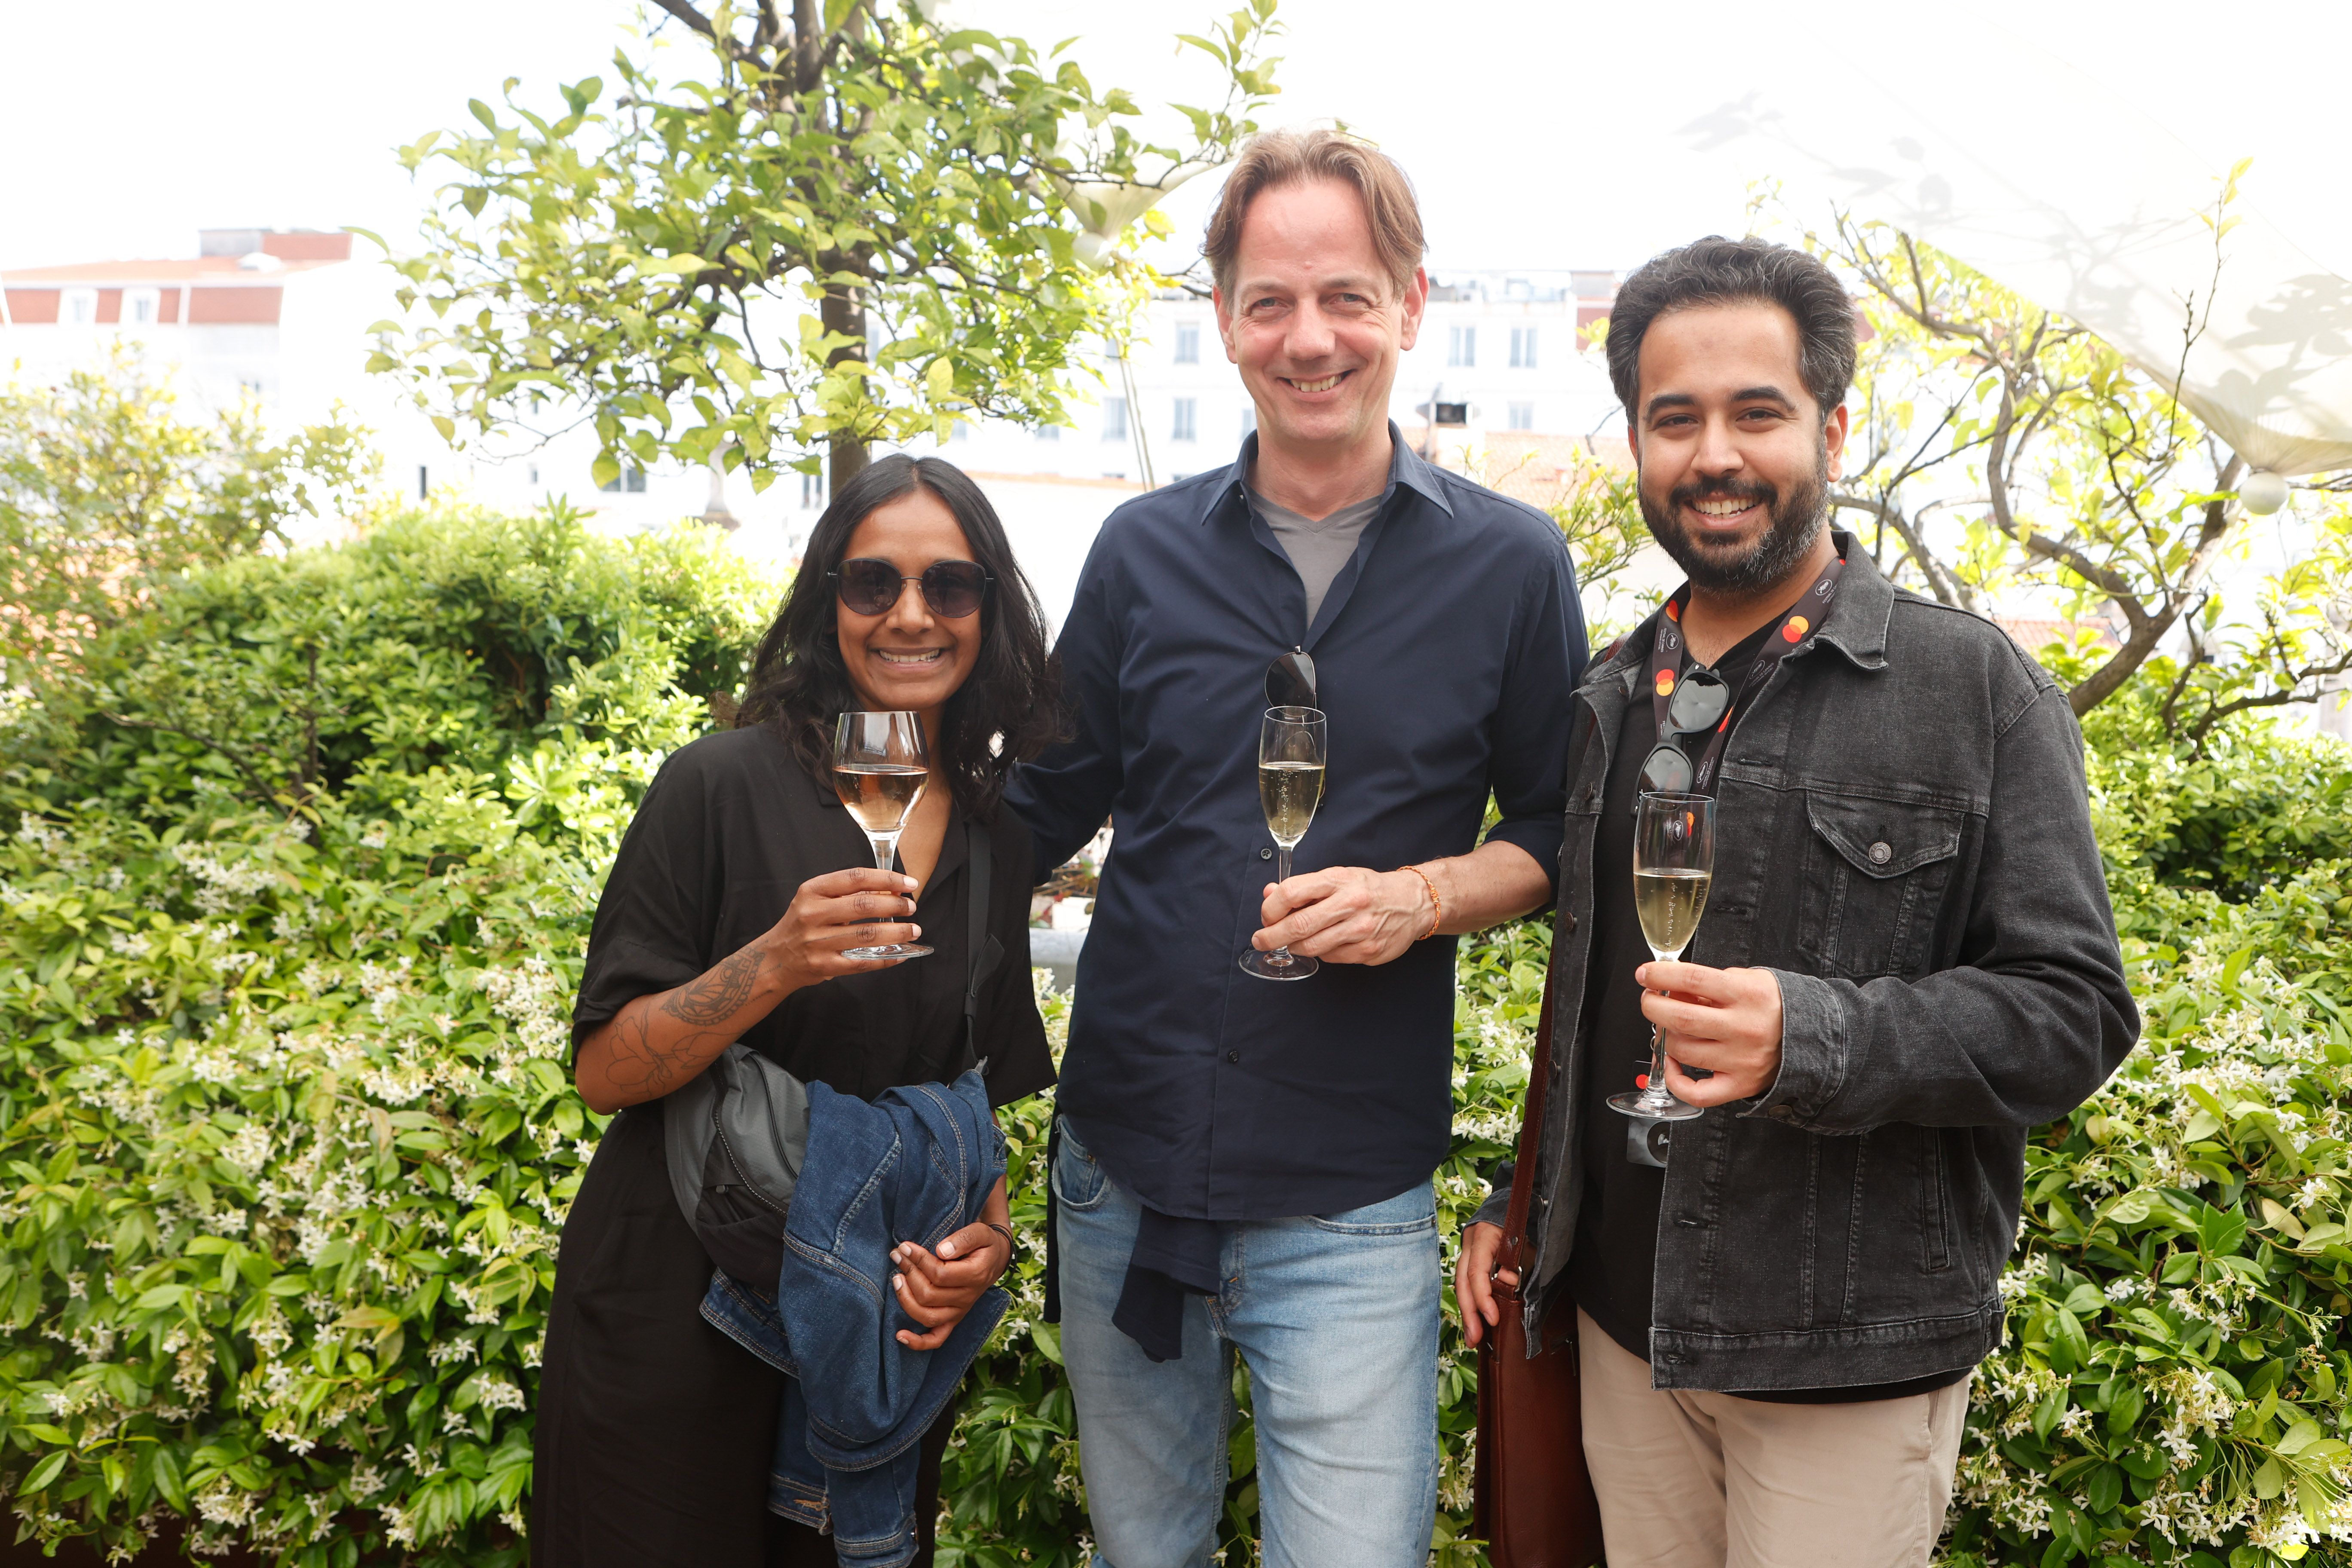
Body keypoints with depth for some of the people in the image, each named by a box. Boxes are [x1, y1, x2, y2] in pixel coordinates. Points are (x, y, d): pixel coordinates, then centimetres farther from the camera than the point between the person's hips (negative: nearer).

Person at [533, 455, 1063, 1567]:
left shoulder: (1001, 831, 2)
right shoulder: (722, 786, -12)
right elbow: (600, 1071, -12)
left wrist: (986, 1235, -6)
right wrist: (774, 965, -27)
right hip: (678, 1332, -4)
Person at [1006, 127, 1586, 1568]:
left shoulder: (1512, 566, -3)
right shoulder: (1143, 551, 2)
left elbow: (1558, 834, 4)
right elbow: (1048, 808, 9)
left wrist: (1420, 896, -15)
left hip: (1350, 1206, -2)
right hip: (1121, 1165, 3)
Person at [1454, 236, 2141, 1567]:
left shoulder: (1977, 687, -8)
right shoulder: (1611, 703, 8)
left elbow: (2074, 1010, -12)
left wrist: (1811, 1039, -27)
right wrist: (1520, 1199, 15)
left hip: (1851, 1355, -4)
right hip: (1624, 1318, 5)